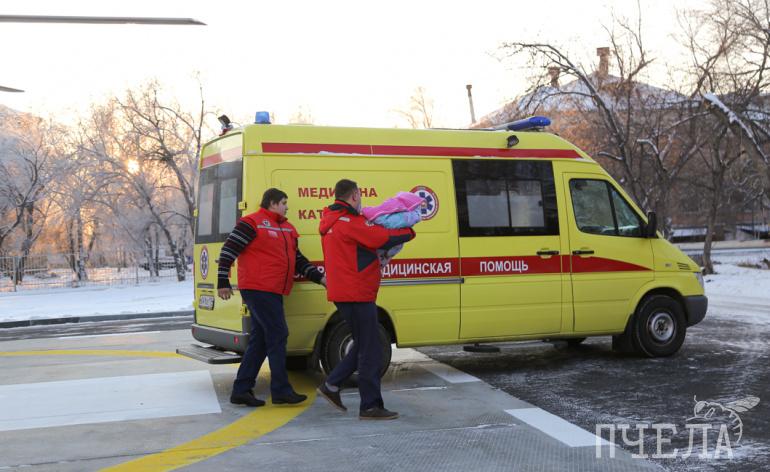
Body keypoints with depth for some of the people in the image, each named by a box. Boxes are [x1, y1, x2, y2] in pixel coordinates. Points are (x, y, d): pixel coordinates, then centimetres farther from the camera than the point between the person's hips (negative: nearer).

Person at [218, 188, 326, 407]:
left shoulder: (287, 228, 20)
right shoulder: (252, 223, -6)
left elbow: (298, 259, 25)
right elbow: (228, 250, -8)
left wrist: (319, 277, 15)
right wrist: (223, 282, -11)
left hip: (272, 292, 9)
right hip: (258, 289, -9)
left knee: (260, 340, 9)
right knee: (278, 335, -9)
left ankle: (241, 390, 15)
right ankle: (281, 390, -3)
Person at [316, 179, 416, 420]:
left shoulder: (331, 222, 14)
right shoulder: (350, 222, -16)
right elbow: (384, 238, -18)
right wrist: (409, 232, -2)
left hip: (344, 293, 10)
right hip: (356, 294, -10)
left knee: (364, 345, 20)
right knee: (370, 351, -3)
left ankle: (331, 385, 21)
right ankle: (371, 406, 2)